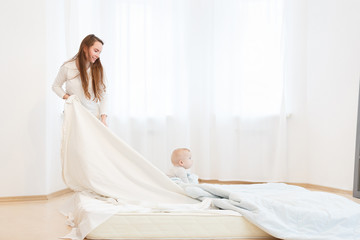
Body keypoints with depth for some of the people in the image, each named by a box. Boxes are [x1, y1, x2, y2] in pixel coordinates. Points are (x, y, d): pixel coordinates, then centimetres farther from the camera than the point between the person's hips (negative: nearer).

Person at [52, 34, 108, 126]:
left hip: (94, 116, 1)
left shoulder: (98, 70, -2)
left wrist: (103, 118, -10)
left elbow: (102, 95, 0)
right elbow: (56, 86, 9)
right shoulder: (67, 67, -5)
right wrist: (67, 97, -9)